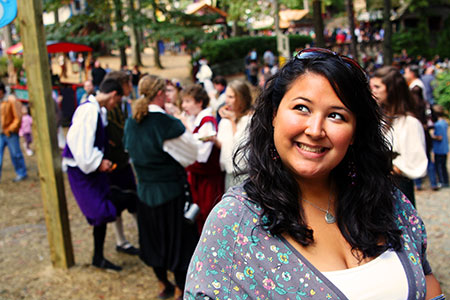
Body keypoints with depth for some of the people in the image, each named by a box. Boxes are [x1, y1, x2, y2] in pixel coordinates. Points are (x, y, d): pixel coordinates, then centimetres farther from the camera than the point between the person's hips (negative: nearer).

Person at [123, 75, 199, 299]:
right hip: (171, 190, -6)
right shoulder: (167, 123, -22)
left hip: (144, 190, 6)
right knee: (178, 237, 11)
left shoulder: (131, 122, -3)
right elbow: (192, 153, -10)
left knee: (154, 237, 20)